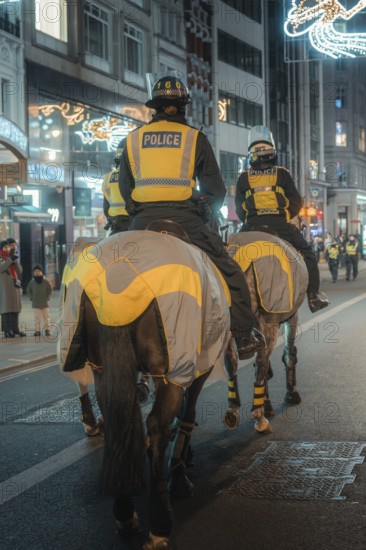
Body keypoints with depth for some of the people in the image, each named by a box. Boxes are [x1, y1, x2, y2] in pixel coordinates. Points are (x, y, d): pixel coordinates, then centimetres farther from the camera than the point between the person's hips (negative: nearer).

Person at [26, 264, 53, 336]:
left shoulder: (46, 282, -3)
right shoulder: (32, 282, 1)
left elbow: (50, 290, 4)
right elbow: (28, 290, 12)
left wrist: (47, 297, -5)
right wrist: (32, 297, 1)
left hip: (45, 303, -1)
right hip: (36, 304, 1)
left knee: (46, 317, 3)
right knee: (37, 318, 2)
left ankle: (47, 329, 9)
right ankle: (37, 330, 6)